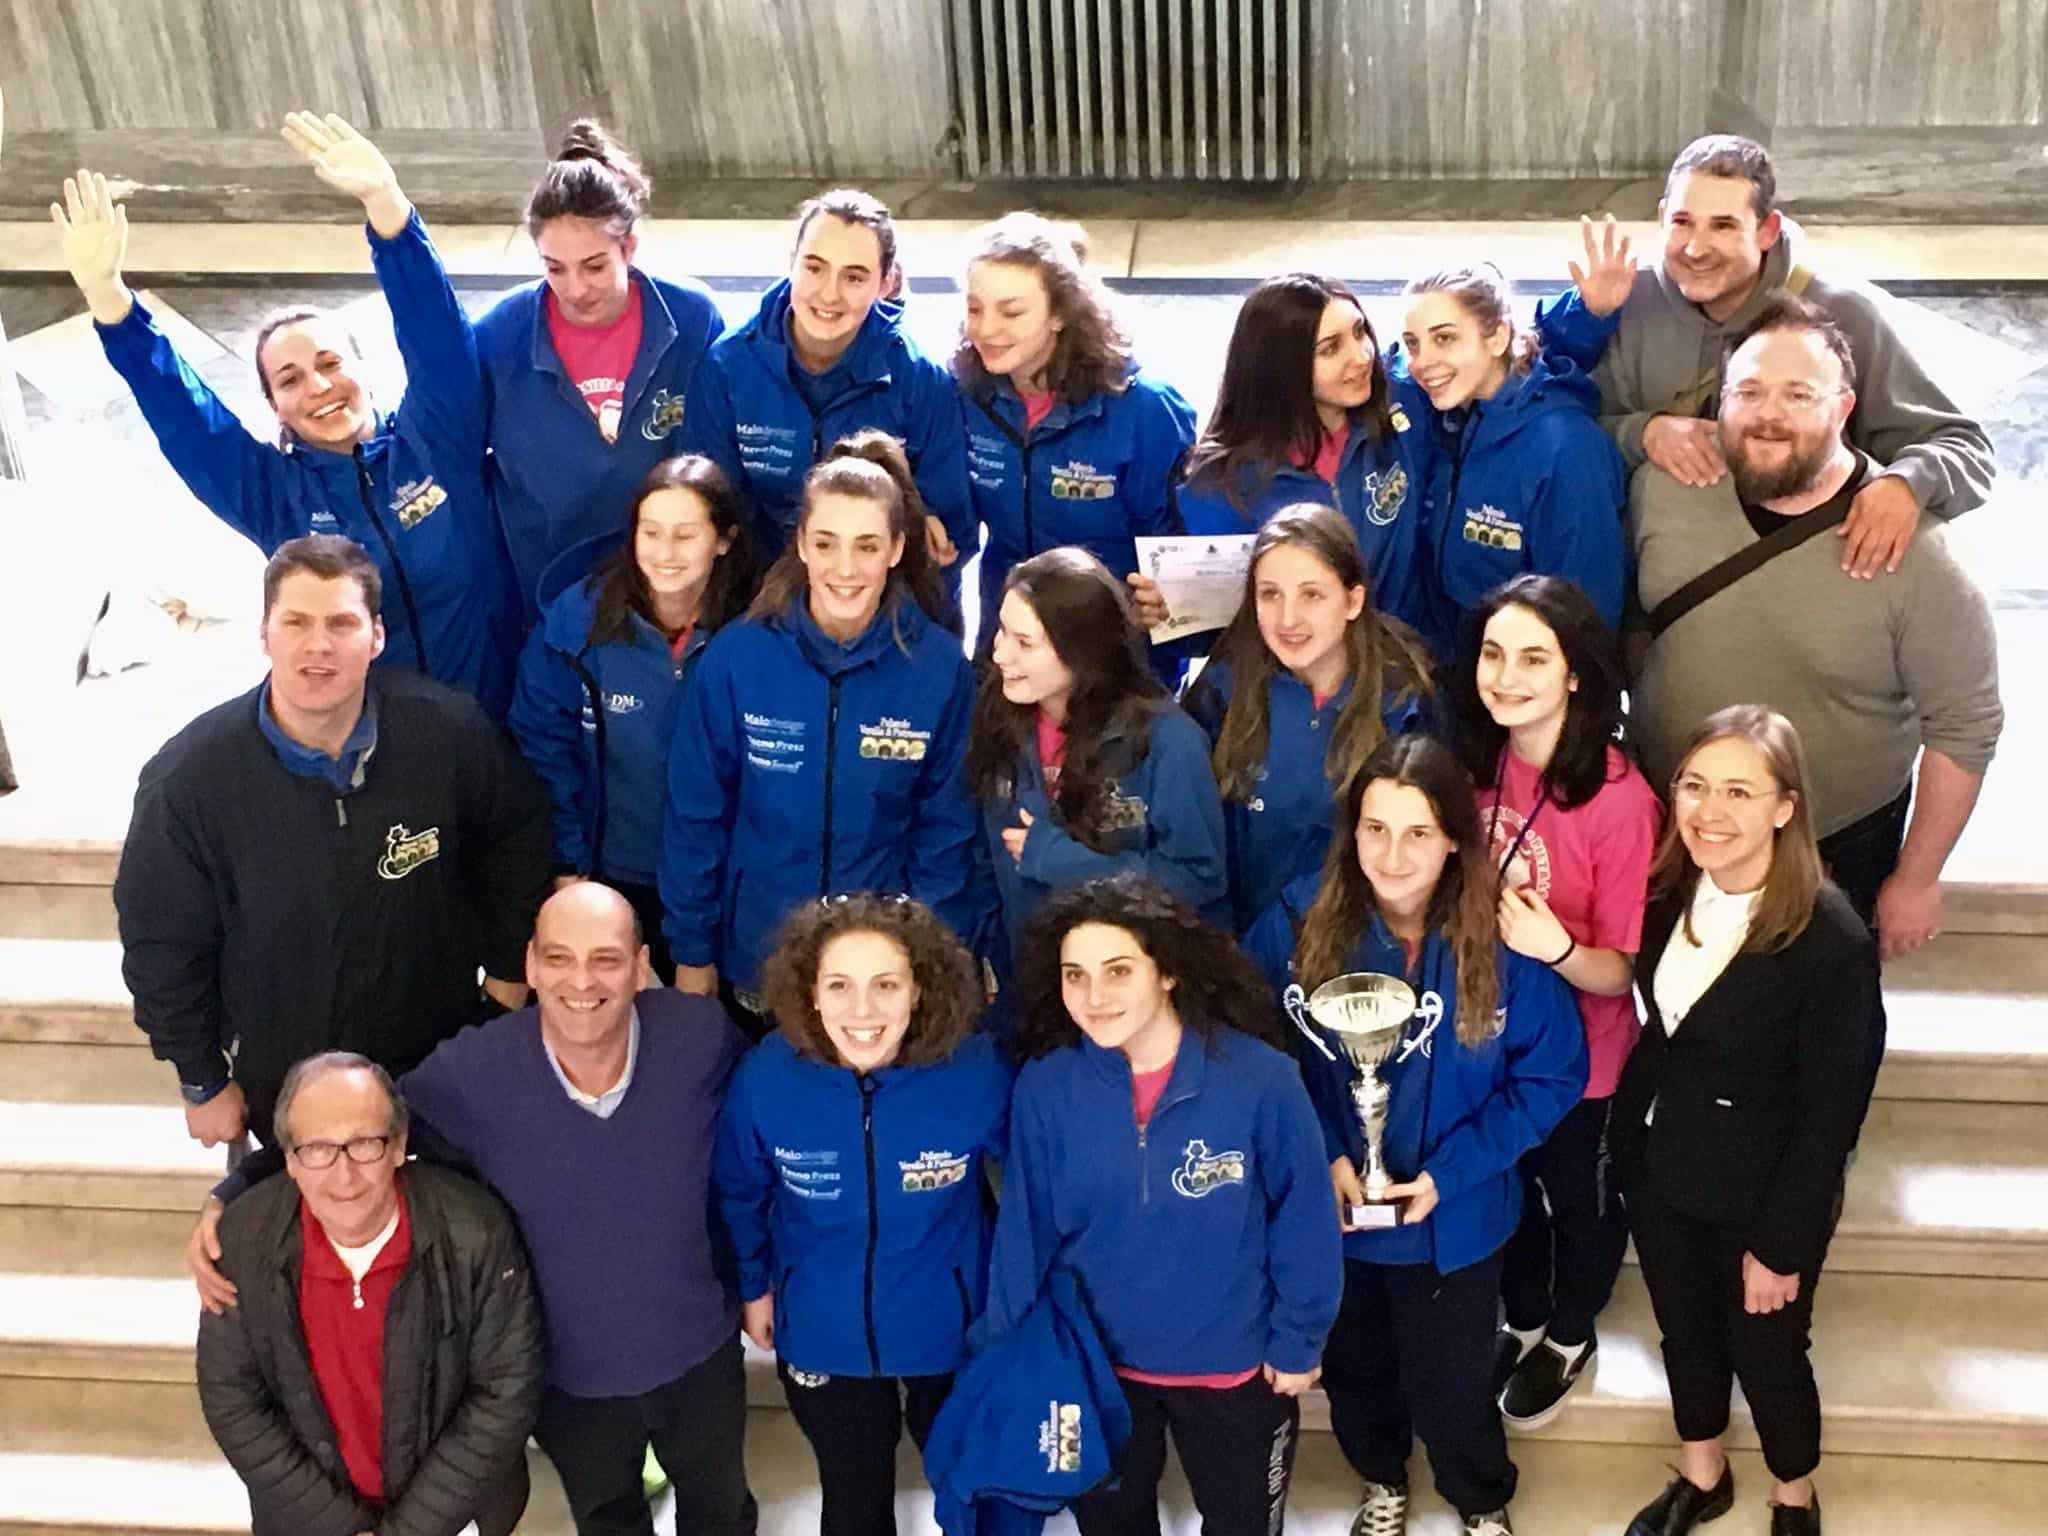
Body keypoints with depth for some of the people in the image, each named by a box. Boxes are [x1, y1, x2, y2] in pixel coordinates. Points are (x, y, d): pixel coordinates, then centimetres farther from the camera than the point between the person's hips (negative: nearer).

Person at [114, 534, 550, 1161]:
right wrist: (202, 1083, -2)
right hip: (281, 1081, -1)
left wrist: (508, 967, 4)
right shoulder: (188, 778, -21)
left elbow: (518, 832, 1)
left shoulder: (449, 731, -20)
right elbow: (162, 945, -9)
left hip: (443, 1059, 1)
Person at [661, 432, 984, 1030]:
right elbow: (695, 817, -4)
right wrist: (691, 954, -1)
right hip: (755, 960, 0)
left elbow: (947, 832, -4)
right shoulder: (735, 657, -12)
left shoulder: (939, 668, -12)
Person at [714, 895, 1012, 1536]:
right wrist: (753, 1286, 8)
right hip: (823, 1336, 1)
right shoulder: (766, 1077, -23)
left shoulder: (975, 1072, -27)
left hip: (951, 1331, 0)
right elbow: (739, 1193, -3)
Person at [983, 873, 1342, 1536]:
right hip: (1093, 1366, 2)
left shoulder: (1258, 1077, -21)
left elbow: (1302, 1220, -11)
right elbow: (1024, 1231, -5)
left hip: (1234, 1368, -2)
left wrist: (1298, 1343, -6)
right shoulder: (1045, 1087, -14)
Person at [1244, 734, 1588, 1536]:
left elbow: (1551, 1077, -13)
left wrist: (1447, 1174, -19)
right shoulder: (1299, 923, -18)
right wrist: (1324, 1158, -19)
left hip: (1453, 1218, -2)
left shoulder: (1501, 940, -21)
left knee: (1451, 1383, 18)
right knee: (1355, 1365, 26)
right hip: (1330, 1208, 2)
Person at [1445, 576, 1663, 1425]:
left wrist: (1555, 947, -41)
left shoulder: (1619, 798, -28)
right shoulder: (1477, 766, -12)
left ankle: (1572, 1336, 51)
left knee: (1578, 1198, 23)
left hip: (1580, 1058, -4)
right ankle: (1523, 1321, 54)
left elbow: (1620, 972, -24)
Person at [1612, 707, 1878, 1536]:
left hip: (1763, 1192, -5)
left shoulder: (1833, 938, -26)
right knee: (1684, 1332, 23)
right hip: (1658, 1167, 5)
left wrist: (1781, 1243, -14)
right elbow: (1658, 1027, 2)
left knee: (1765, 1354, 15)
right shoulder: (1669, 891, -9)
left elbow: (1829, 1114, -19)